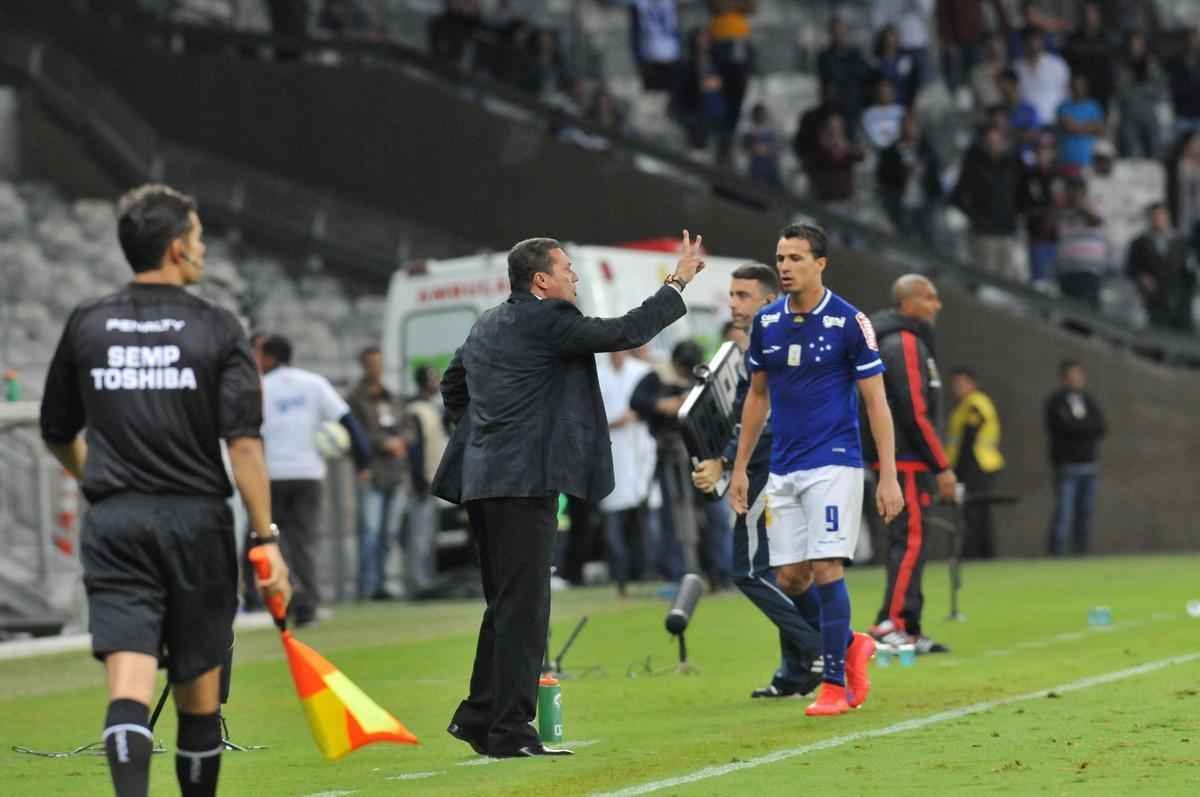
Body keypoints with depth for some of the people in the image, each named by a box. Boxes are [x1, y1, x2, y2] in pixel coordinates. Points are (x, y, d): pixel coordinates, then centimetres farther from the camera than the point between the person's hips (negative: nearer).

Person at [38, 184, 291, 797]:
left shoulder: (86, 326, 7)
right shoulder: (217, 329, -2)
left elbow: (58, 435, 17)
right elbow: (243, 442, -10)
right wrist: (267, 538, -8)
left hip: (112, 523, 1)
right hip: (196, 518, -1)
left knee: (128, 683, -9)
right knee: (199, 694, 11)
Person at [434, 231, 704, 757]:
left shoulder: (488, 324, 16)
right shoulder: (548, 321, -12)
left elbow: (452, 383, 28)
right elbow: (626, 332, -13)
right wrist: (678, 283, -4)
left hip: (481, 477, 10)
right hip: (525, 481, -10)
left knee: (506, 605, 17)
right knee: (523, 607, -7)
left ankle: (478, 717, 20)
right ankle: (510, 731, -7)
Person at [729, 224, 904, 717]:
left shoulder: (848, 321, -8)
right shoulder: (766, 323, 7)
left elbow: (876, 401, -6)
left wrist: (888, 477, -11)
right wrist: (740, 468, 15)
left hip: (833, 464, -5)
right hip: (783, 469, 5)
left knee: (826, 569, -12)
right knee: (790, 578, 3)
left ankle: (835, 683, -3)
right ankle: (851, 644, 26)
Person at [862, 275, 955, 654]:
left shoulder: (909, 341, 20)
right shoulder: (904, 344, -12)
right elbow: (915, 413, -19)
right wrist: (941, 466, -16)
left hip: (904, 460, 10)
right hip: (904, 460, -10)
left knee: (907, 542, 10)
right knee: (910, 540, -12)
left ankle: (909, 629, 12)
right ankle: (890, 624, -16)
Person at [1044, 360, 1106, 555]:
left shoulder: (1087, 400, 14)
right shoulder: (1056, 402, -4)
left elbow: (1102, 428, 4)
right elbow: (1067, 427, -18)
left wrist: (1079, 427, -12)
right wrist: (1090, 427, -6)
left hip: (1089, 464, 6)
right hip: (1067, 465, -6)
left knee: (1085, 513, 5)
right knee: (1063, 514, -10)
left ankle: (1081, 555, 9)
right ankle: (1056, 556, -10)